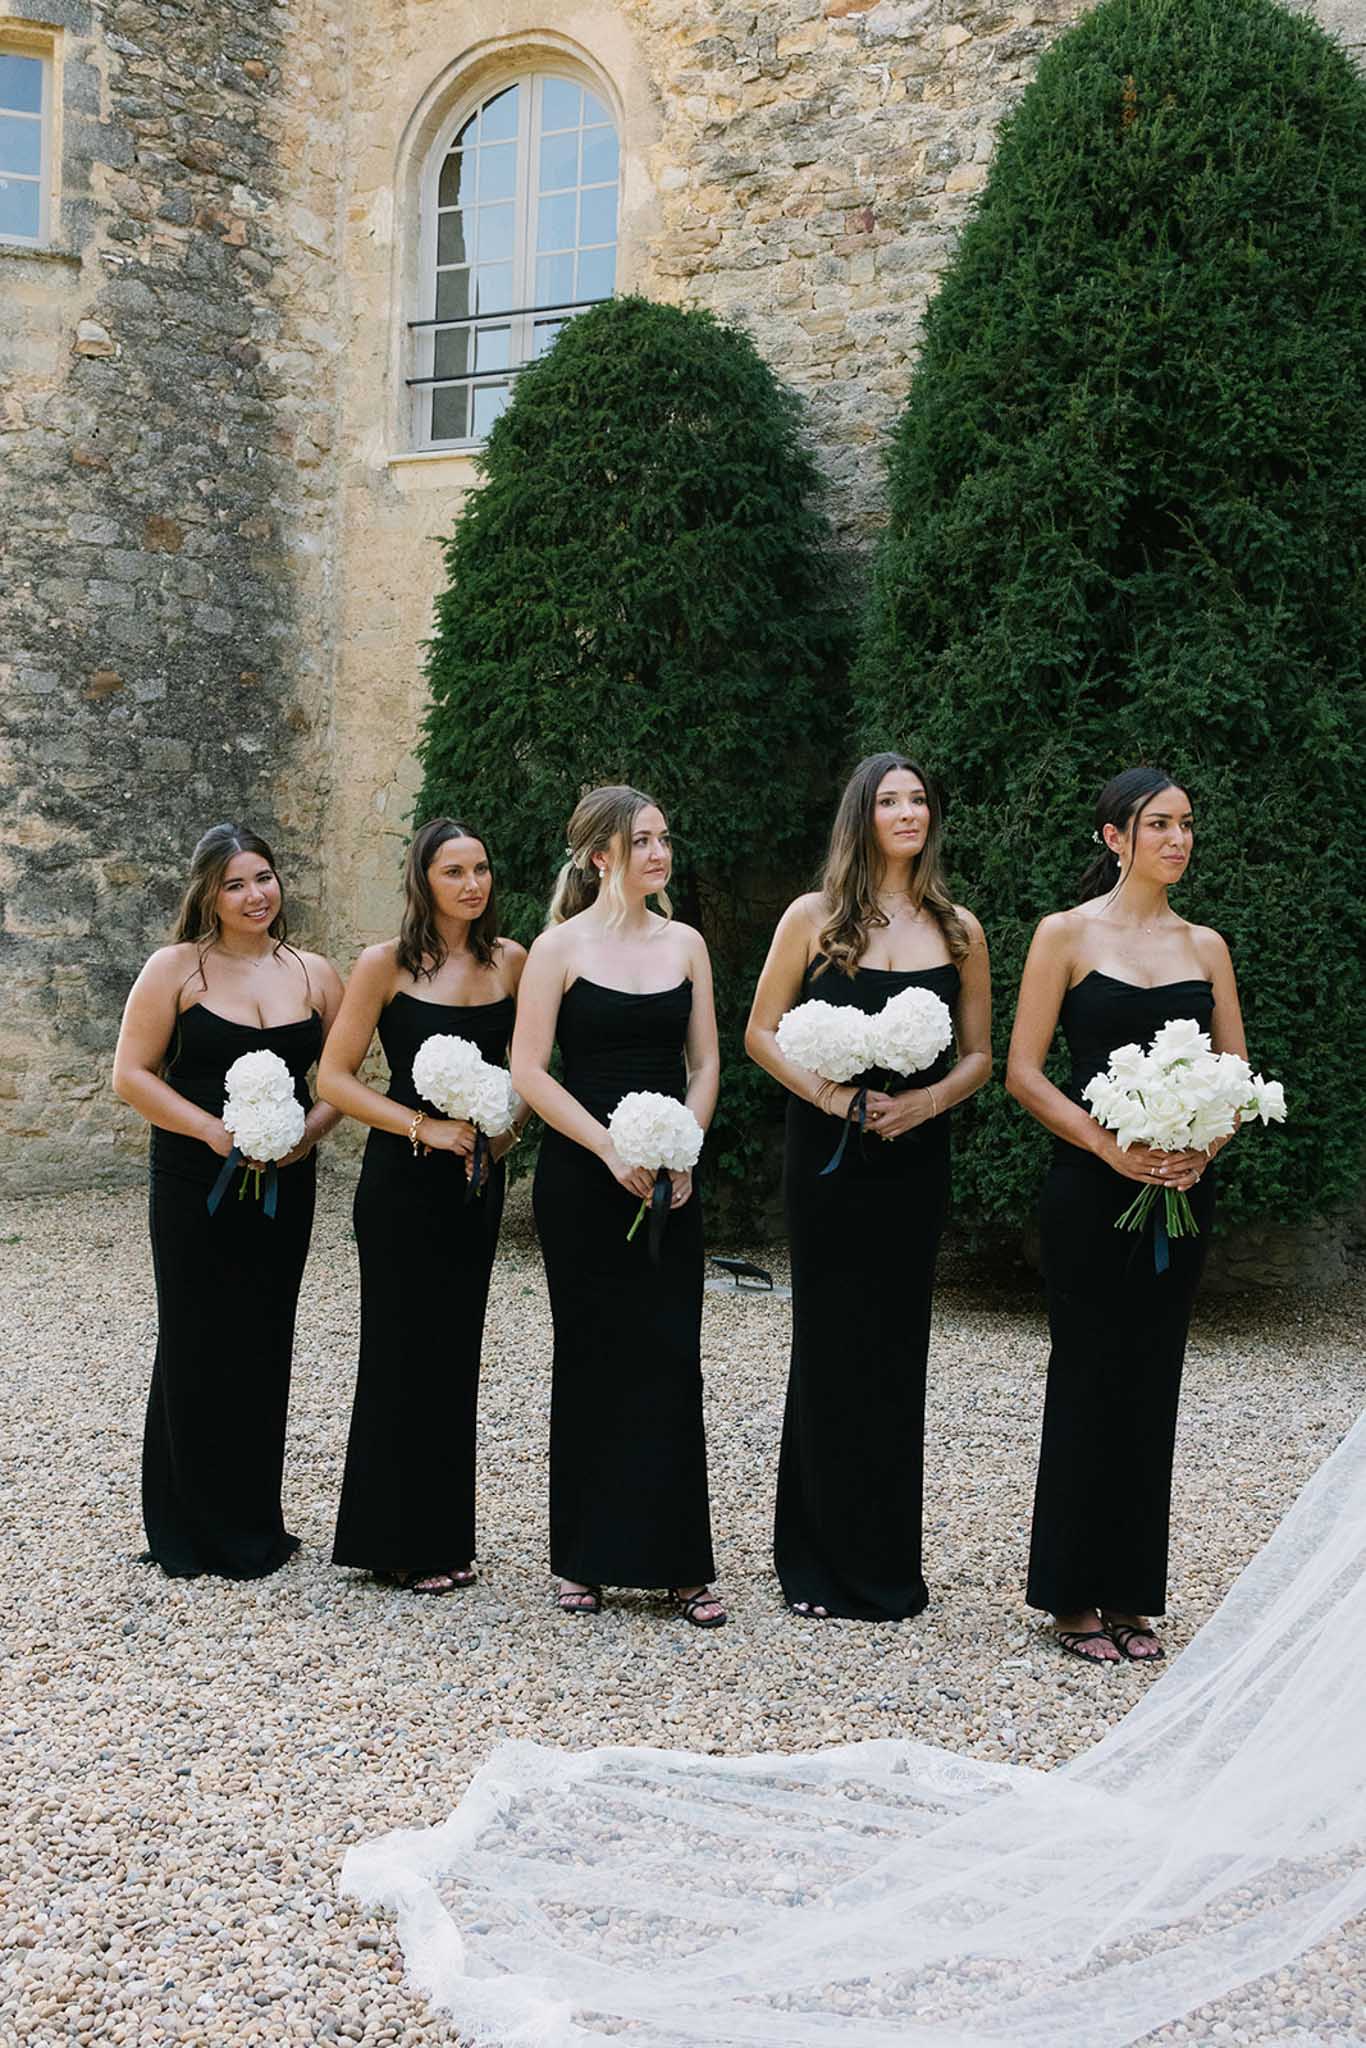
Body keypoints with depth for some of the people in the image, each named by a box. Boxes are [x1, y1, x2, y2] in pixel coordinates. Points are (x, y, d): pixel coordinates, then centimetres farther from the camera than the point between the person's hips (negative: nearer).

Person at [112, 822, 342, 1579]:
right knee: (198, 1348, 1)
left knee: (264, 1348, 8)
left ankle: (254, 1526, 21)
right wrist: (212, 1128, -17)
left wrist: (311, 1129, -9)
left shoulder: (314, 973, 7)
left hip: (283, 1184, 3)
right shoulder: (175, 968, -3)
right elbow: (132, 1074, -6)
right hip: (194, 1184, -3)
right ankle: (192, 1535, 14)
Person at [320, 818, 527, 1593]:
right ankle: (398, 1541, 14)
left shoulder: (512, 961, 4)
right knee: (402, 1352, 1)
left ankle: (447, 1539, 21)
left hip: (477, 1177, 4)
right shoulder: (386, 965, -8)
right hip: (403, 1179, -4)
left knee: (456, 1352, 10)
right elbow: (335, 1078, -8)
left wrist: (511, 1123, -2)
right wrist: (422, 1126, -17)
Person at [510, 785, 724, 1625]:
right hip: (582, 1178, -3)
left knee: (671, 1361, 1)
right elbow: (529, 1069, -8)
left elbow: (705, 1060, 10)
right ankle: (587, 1559, 17)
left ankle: (681, 1562, 9)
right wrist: (611, 1150, -14)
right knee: (592, 1359, 5)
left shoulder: (685, 943, 8)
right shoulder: (561, 946, -3)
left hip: (670, 1178, 3)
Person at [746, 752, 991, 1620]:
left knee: (896, 1353, 5)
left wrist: (925, 1101, -10)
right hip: (828, 1157, -2)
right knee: (830, 1346, 2)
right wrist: (827, 1092, -14)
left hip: (914, 1159, 2)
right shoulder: (816, 917, 1)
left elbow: (979, 1055, 9)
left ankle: (889, 1563, 17)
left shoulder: (958, 929, 7)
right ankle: (822, 1562, 15)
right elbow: (761, 1033, 2)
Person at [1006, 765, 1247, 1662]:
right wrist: (1112, 1147, -16)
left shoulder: (1206, 945, 11)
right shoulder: (1067, 934, -1)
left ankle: (1131, 1595, 19)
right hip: (1091, 1185, -4)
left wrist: (1203, 1143, -8)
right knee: (1089, 1380, 0)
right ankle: (1074, 1596, 13)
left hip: (1183, 1185, 4)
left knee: (1153, 1384, 8)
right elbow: (1023, 1070, -5)